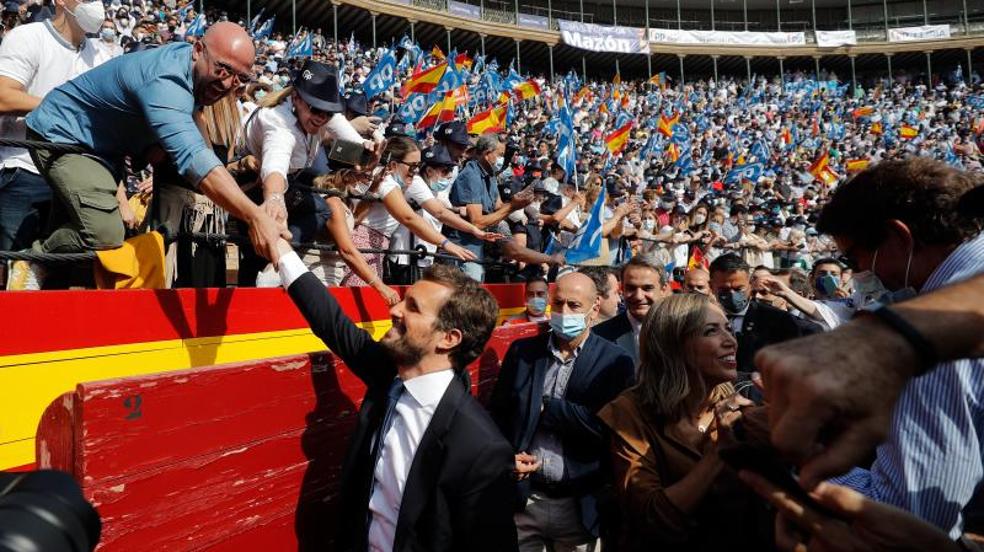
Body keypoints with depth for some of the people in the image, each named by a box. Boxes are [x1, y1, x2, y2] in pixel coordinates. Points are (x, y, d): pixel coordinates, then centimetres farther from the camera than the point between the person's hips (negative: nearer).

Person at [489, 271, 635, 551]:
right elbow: (496, 412, 6)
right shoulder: (522, 351, 2)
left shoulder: (615, 362, -7)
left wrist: (546, 406, -14)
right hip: (520, 498, 2)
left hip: (578, 505, -2)